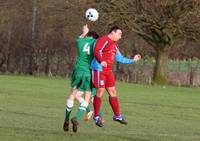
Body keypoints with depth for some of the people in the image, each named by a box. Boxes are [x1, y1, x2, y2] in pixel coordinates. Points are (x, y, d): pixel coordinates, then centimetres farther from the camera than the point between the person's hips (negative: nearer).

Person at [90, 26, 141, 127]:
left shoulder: (115, 44, 21)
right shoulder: (104, 40, -8)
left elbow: (120, 58, 29)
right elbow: (96, 51, -23)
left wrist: (132, 60, 27)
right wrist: (101, 61, -40)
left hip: (108, 71, 9)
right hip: (99, 69, -9)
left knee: (112, 92, 9)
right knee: (100, 92, -8)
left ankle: (117, 116, 16)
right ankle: (96, 117, 1)